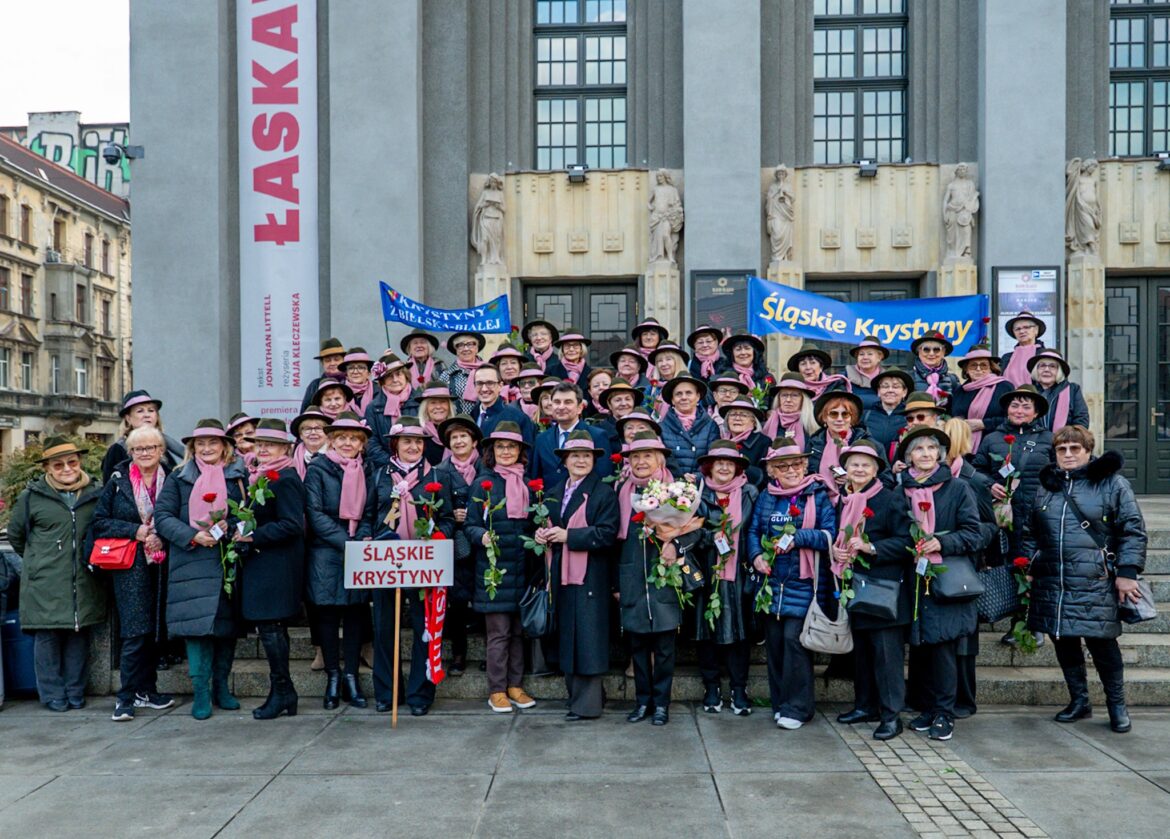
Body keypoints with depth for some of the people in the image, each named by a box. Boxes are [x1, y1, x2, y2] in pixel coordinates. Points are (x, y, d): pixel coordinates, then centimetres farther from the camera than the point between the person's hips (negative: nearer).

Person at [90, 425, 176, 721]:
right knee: (136, 632, -8)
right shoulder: (117, 482, 3)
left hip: (162, 566, 3)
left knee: (157, 630, 7)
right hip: (130, 566, -2)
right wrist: (135, 531, -12)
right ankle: (126, 696, 1)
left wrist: (163, 537, -8)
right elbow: (99, 523, 1)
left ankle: (146, 690, 20)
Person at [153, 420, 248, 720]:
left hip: (229, 561, 1)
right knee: (197, 623, -6)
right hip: (191, 562, -1)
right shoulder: (179, 478, 8)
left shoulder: (238, 475, 9)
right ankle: (201, 692, 2)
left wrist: (228, 527, -12)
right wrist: (193, 536, -13)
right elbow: (162, 516, 0)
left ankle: (221, 686, 19)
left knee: (227, 623, 5)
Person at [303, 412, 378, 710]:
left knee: (355, 613, 5)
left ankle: (351, 677, 13)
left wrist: (365, 540, -9)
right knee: (328, 613, 0)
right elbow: (315, 513, -8)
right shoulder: (317, 469, -1)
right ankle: (333, 678, 11)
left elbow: (369, 513, 10)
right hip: (326, 553, -3)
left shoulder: (366, 472, 11)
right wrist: (346, 543, -15)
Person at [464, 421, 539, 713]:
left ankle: (514, 686, 21)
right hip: (493, 567, -4)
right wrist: (482, 536, -21)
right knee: (498, 632, 0)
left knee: (519, 630, 10)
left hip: (522, 566, 4)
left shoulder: (527, 484, 9)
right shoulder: (484, 483, -2)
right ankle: (496, 691, 10)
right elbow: (470, 525, -1)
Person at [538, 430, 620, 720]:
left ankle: (587, 704, 3)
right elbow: (549, 526, 24)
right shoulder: (554, 494, 16)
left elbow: (607, 534, -15)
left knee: (588, 639, -4)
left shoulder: (604, 493, -6)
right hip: (562, 576, 7)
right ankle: (575, 693, 23)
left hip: (591, 577, -6)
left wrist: (568, 536, -18)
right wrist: (543, 534, 0)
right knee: (567, 638, 11)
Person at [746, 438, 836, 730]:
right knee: (774, 640, 8)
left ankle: (797, 707, 3)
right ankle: (779, 702, 22)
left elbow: (831, 536, -9)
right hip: (772, 581, 4)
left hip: (804, 582, -4)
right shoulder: (766, 497, 9)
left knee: (794, 638, -10)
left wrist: (798, 537, -20)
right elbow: (753, 531, 11)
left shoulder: (819, 496, -3)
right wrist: (756, 556, -7)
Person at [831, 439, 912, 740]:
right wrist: (835, 550, 1)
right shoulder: (844, 502, 12)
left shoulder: (892, 500, -8)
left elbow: (905, 542, -13)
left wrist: (872, 548, -22)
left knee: (886, 653, -4)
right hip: (853, 588, 7)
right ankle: (865, 705, 26)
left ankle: (891, 715, 3)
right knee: (860, 650, 14)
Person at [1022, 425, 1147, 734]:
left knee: (1102, 644, 0)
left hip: (1095, 584, -4)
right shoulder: (1046, 486, 13)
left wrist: (1127, 572, -9)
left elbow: (1133, 531, -2)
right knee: (1064, 643, 10)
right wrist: (1027, 567, 11)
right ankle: (1078, 701, 25)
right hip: (1052, 583, 5)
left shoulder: (1112, 483, 0)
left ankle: (1117, 705, 19)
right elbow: (1030, 532, 18)